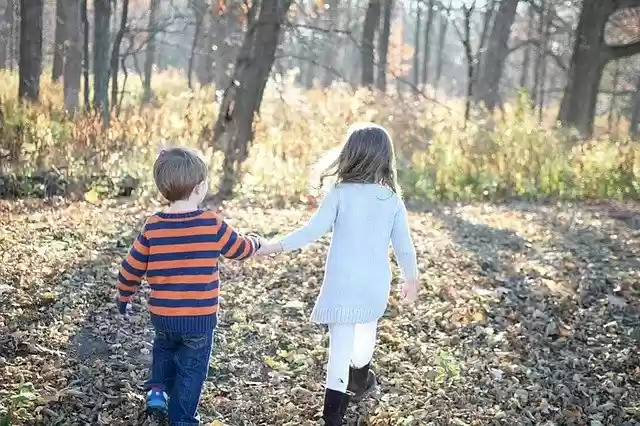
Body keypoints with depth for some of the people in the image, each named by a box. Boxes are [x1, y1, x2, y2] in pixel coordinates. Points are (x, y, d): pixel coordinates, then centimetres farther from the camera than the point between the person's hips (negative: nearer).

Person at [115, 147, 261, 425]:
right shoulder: (212, 225, -13)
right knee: (191, 369, 13)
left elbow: (132, 267, 0)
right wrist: (256, 243, 27)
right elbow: (240, 249, 3)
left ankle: (157, 389, 14)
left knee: (165, 351, 31)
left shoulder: (153, 227, -6)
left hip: (162, 314, 3)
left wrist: (123, 297, 18)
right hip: (200, 317, -3)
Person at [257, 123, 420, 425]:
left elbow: (313, 230, -14)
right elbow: (404, 245, 1)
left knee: (341, 342, 2)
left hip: (342, 282, -3)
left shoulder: (340, 193, -12)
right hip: (376, 283, 3)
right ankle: (360, 380, 52)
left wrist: (277, 246, -4)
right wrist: (411, 278, 15)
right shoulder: (392, 200, -3)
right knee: (366, 330, 27)